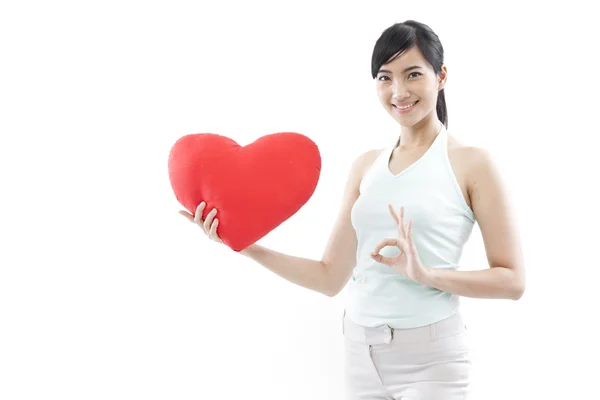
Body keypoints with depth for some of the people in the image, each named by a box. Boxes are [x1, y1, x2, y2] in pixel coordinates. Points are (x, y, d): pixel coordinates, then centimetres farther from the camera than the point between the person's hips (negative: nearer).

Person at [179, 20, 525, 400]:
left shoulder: (471, 162, -6)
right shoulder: (366, 165, 8)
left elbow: (512, 280, -8)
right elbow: (331, 277, 7)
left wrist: (426, 273, -21)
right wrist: (248, 247, -2)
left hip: (429, 357, -4)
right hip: (361, 351, 5)